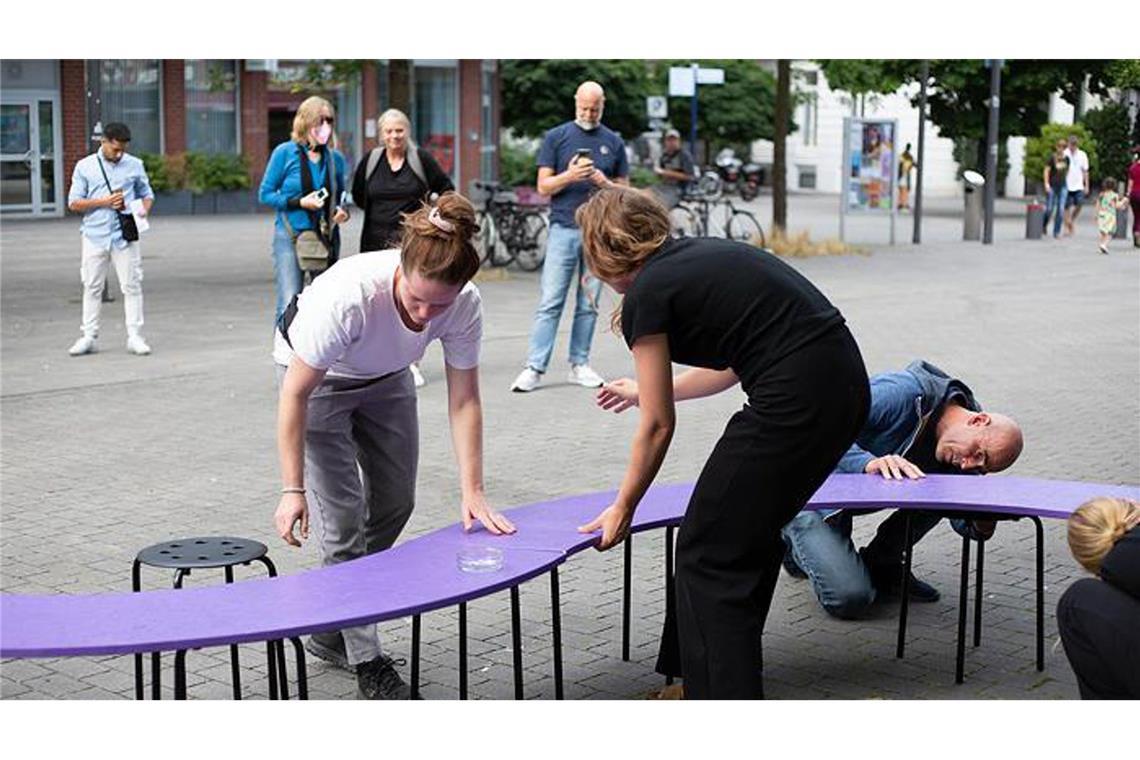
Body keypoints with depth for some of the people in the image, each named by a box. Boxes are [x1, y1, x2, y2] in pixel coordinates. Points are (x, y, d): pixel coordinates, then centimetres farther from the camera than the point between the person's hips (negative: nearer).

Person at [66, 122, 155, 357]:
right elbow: (74, 203, 1)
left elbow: (147, 194, 15)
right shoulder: (85, 166, 3)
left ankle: (134, 337, 4)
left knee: (132, 286, -1)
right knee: (92, 287, 5)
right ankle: (88, 337, 11)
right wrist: (104, 202, -12)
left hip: (125, 235, 0)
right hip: (95, 235, 0)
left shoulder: (135, 165, 6)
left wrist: (144, 209, -7)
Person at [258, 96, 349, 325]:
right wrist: (299, 202, -14)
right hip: (290, 237, -4)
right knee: (290, 303, -13)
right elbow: (265, 194, -1)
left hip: (326, 237, 4)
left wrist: (342, 210, -2)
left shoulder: (335, 158, 8)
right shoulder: (285, 153, -3)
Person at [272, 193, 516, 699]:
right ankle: (365, 658, 1)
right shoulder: (349, 295, -43)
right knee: (342, 516, -12)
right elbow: (295, 394, -32)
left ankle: (330, 632, 28)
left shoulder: (465, 304, -30)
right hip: (315, 376, -5)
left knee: (395, 505, 10)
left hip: (385, 377, 5)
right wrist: (293, 489, -31)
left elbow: (464, 401, -20)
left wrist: (472, 493, -24)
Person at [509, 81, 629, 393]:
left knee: (589, 303, 6)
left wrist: (605, 183, -8)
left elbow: (625, 189, 13)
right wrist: (569, 176, -17)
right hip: (563, 229, -2)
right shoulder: (556, 137, 6)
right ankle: (534, 367, -6)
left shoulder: (614, 142, 12)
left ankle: (580, 364, 13)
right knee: (550, 302, -6)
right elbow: (544, 186, 2)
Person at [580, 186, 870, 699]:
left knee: (710, 554, 4)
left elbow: (657, 426, 0)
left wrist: (622, 510, 12)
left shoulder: (646, 297, -3)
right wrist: (649, 389, 42)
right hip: (846, 386, 9)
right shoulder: (699, 255, 20)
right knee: (747, 535, 22)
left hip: (795, 402, -9)